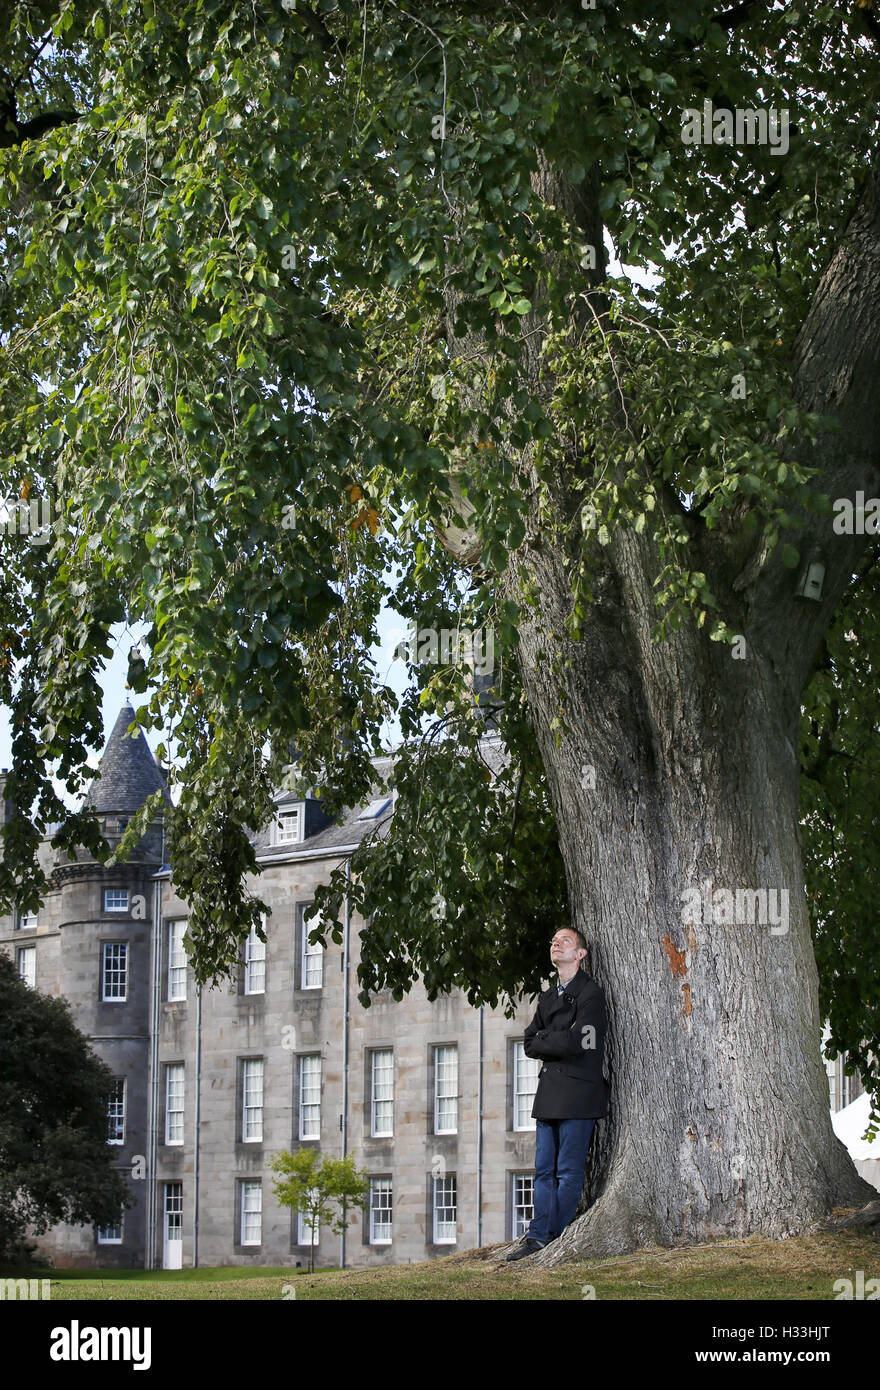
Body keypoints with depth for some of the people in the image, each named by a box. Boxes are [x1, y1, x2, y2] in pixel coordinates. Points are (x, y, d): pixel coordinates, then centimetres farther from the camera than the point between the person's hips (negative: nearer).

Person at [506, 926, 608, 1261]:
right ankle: (537, 1237, 6)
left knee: (569, 1172, -5)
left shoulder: (591, 993, -6)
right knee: (544, 1169, 5)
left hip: (578, 1092, -8)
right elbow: (529, 1043, 15)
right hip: (549, 1092, 8)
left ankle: (557, 1242, -2)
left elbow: (574, 1041, -16)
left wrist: (541, 1041, -1)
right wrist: (555, 1044, -2)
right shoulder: (548, 997, 20)